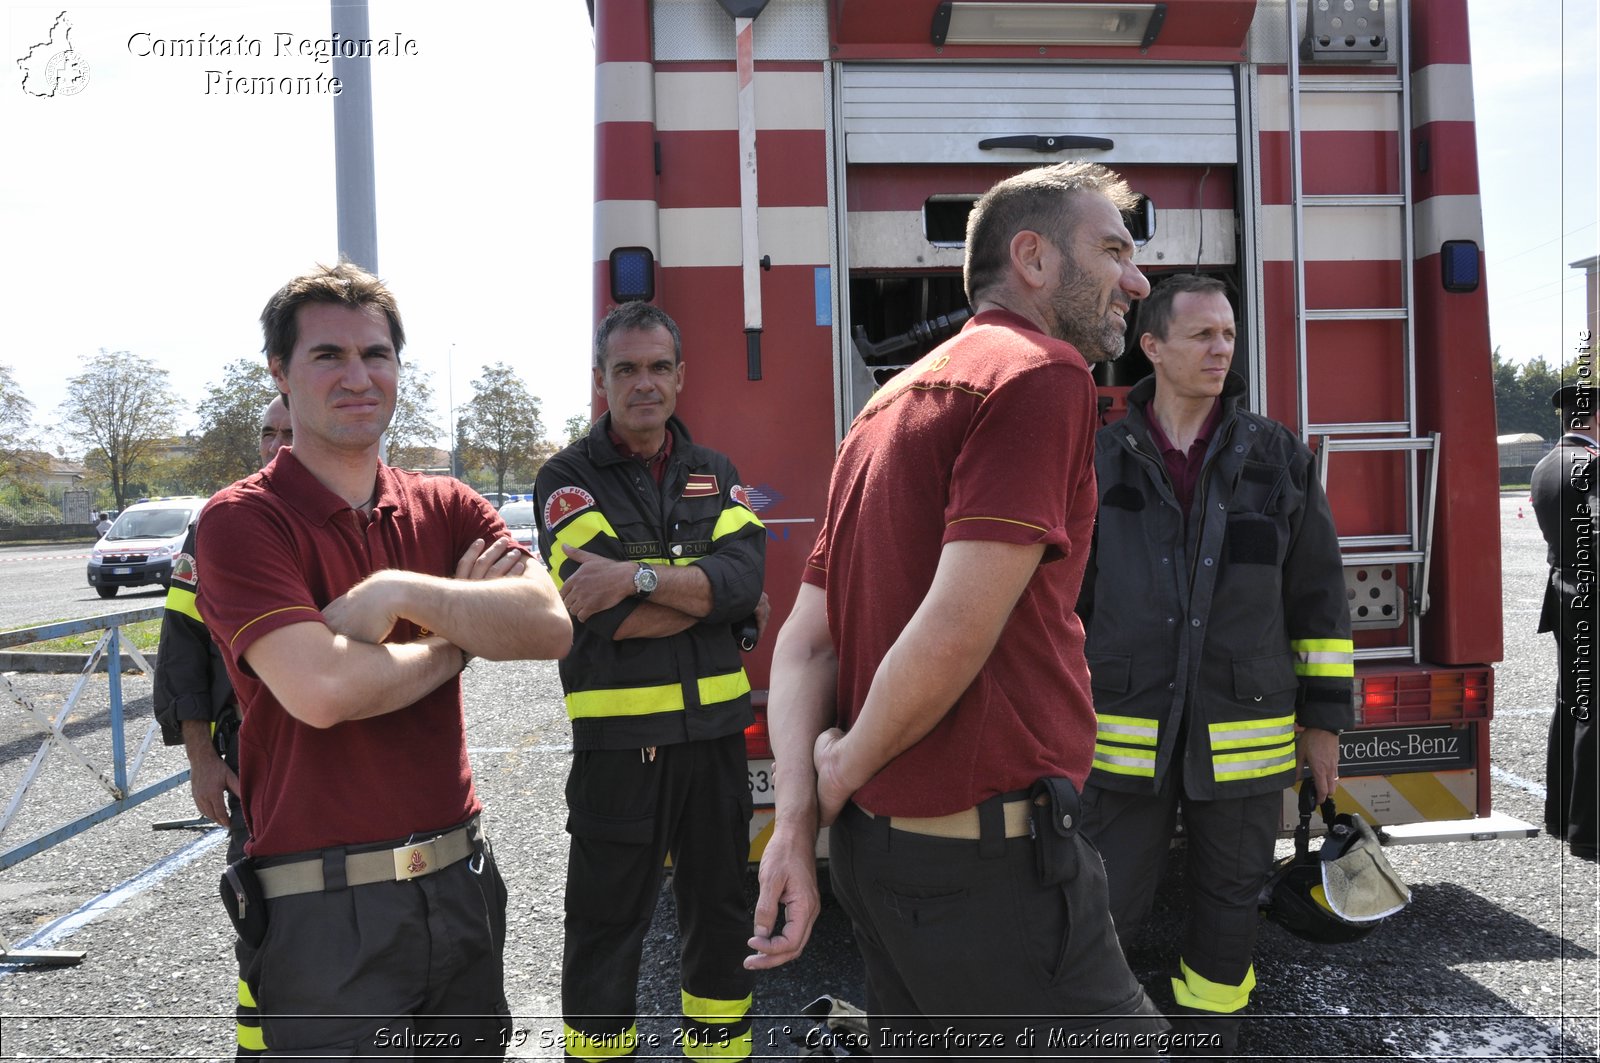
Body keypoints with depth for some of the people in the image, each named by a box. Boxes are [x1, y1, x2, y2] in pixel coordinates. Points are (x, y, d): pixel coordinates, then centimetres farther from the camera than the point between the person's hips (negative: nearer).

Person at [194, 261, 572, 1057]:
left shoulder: (448, 508, 5)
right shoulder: (243, 521, -9)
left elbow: (550, 627, -10)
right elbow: (321, 687, -24)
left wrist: (401, 592, -20)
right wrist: (458, 635, -9)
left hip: (462, 879, 5)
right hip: (325, 905, -5)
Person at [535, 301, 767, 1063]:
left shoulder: (714, 475, 8)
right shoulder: (568, 478, -4)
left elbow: (745, 576, -11)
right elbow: (608, 616, -18)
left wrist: (640, 577, -22)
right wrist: (709, 592, -10)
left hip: (715, 730, 4)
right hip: (617, 738, -4)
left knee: (721, 908, 17)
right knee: (605, 923, 8)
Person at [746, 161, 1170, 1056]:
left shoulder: (901, 396, 13)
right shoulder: (1045, 372, -13)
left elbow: (807, 640, 7)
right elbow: (954, 636, -24)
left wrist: (796, 826, 1)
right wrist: (847, 771, -8)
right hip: (990, 860, -9)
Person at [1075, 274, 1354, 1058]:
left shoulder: (1279, 455, 1)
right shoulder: (1099, 460, -1)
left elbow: (1318, 594, 4)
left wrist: (1324, 716, 4)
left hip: (1242, 732, 1)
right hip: (1127, 730, -1)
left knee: (1228, 899, 13)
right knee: (1110, 903, 5)